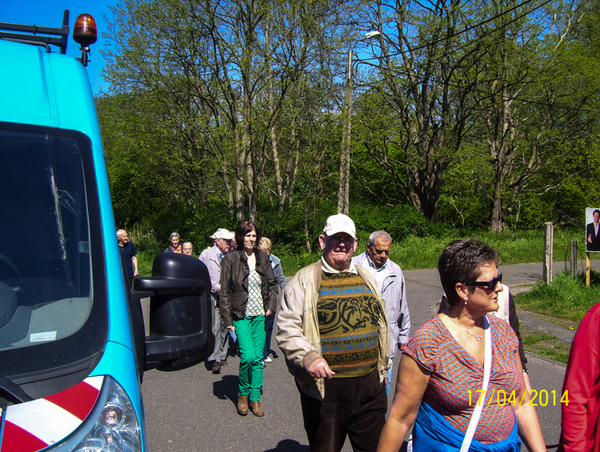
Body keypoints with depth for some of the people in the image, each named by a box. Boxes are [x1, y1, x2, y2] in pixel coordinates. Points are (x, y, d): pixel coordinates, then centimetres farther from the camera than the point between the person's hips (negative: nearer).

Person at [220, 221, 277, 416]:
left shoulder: (263, 258, 7)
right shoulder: (230, 259, -4)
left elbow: (272, 284, 16)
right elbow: (225, 292, -4)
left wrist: (271, 305, 1)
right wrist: (228, 320, -7)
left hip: (261, 315, 4)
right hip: (241, 316, -4)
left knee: (258, 358, 7)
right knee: (248, 356, -12)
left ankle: (255, 398, 22)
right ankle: (243, 393, 14)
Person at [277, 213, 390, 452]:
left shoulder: (368, 278, 11)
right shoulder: (304, 281, -5)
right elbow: (287, 328, -10)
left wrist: (383, 366, 23)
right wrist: (308, 357, -25)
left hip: (370, 385, 4)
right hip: (325, 386, -4)